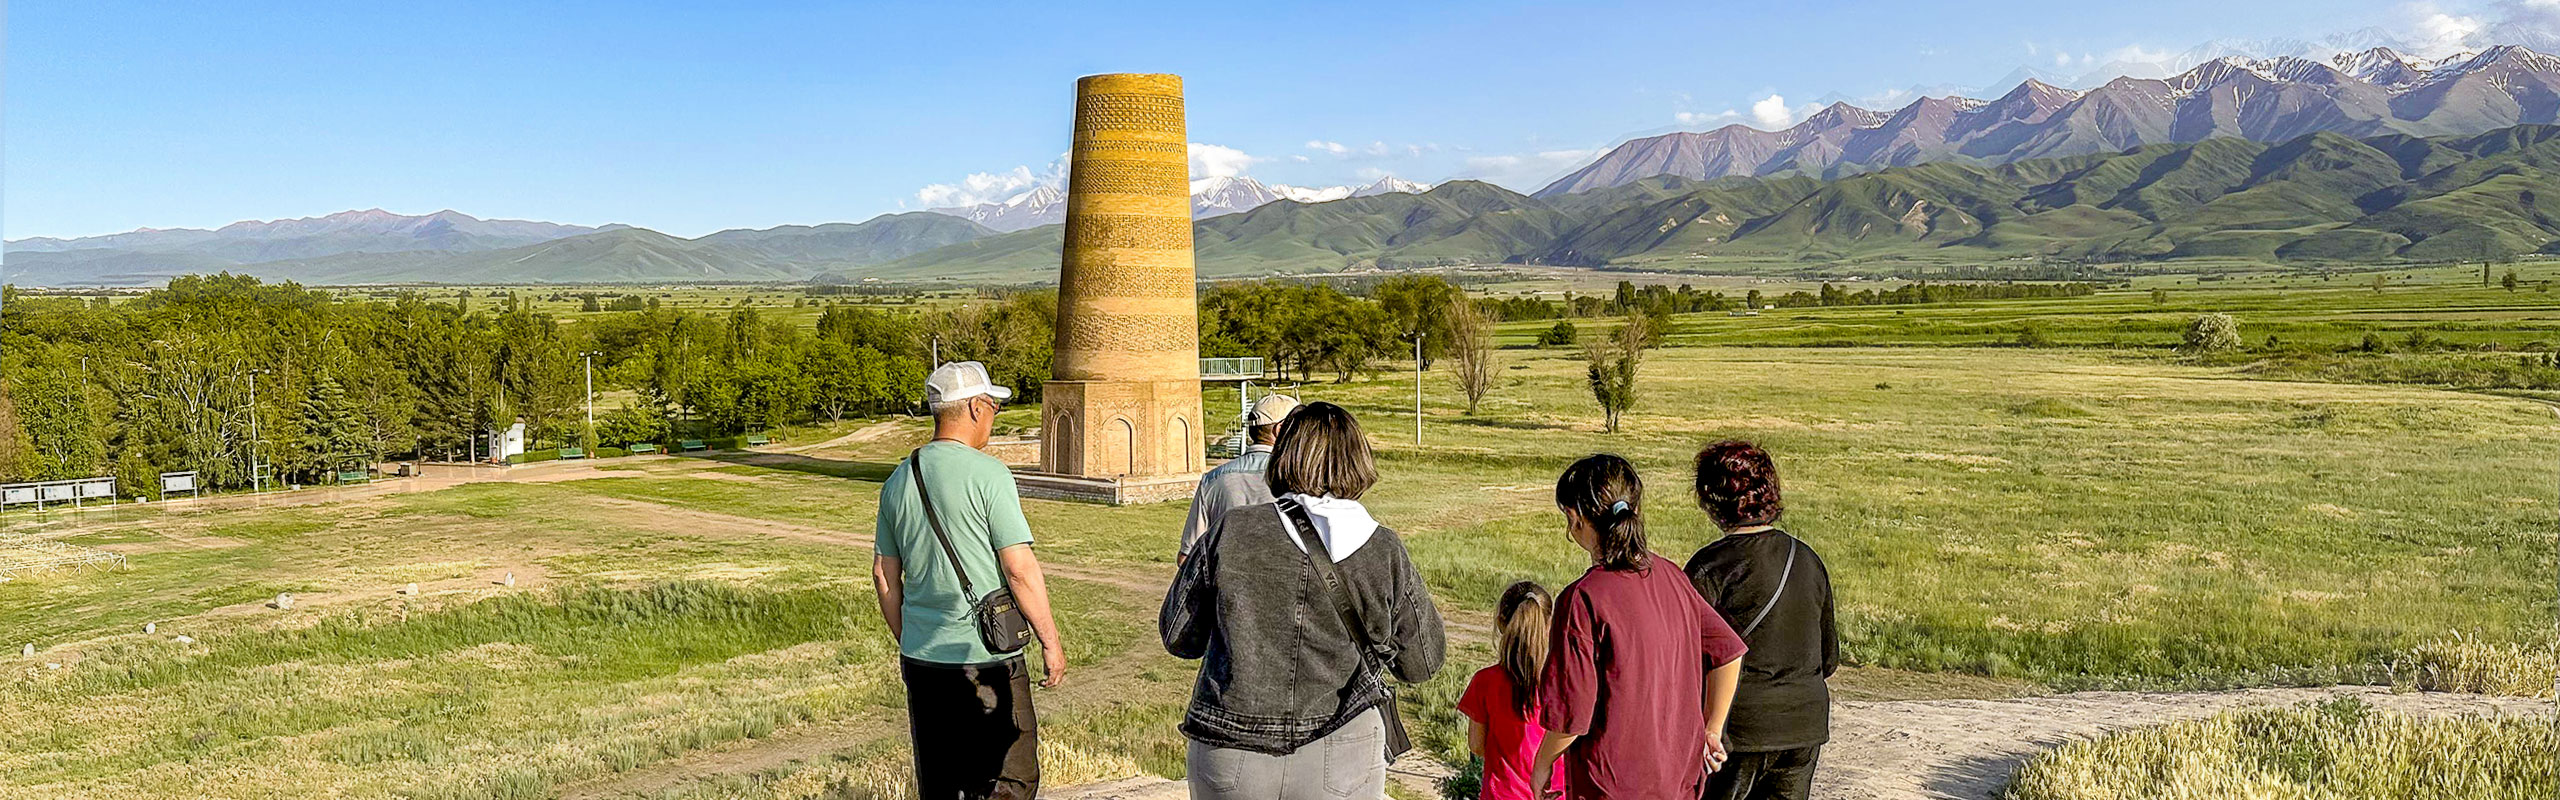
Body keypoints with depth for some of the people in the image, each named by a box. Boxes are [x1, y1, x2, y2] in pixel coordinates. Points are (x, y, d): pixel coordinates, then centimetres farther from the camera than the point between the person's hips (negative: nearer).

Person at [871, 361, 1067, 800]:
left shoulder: (898, 480, 8)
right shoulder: (986, 473, -12)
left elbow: (883, 575, 14)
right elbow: (1020, 568, -15)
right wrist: (1051, 642, -6)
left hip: (921, 660, 7)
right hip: (986, 660, -6)